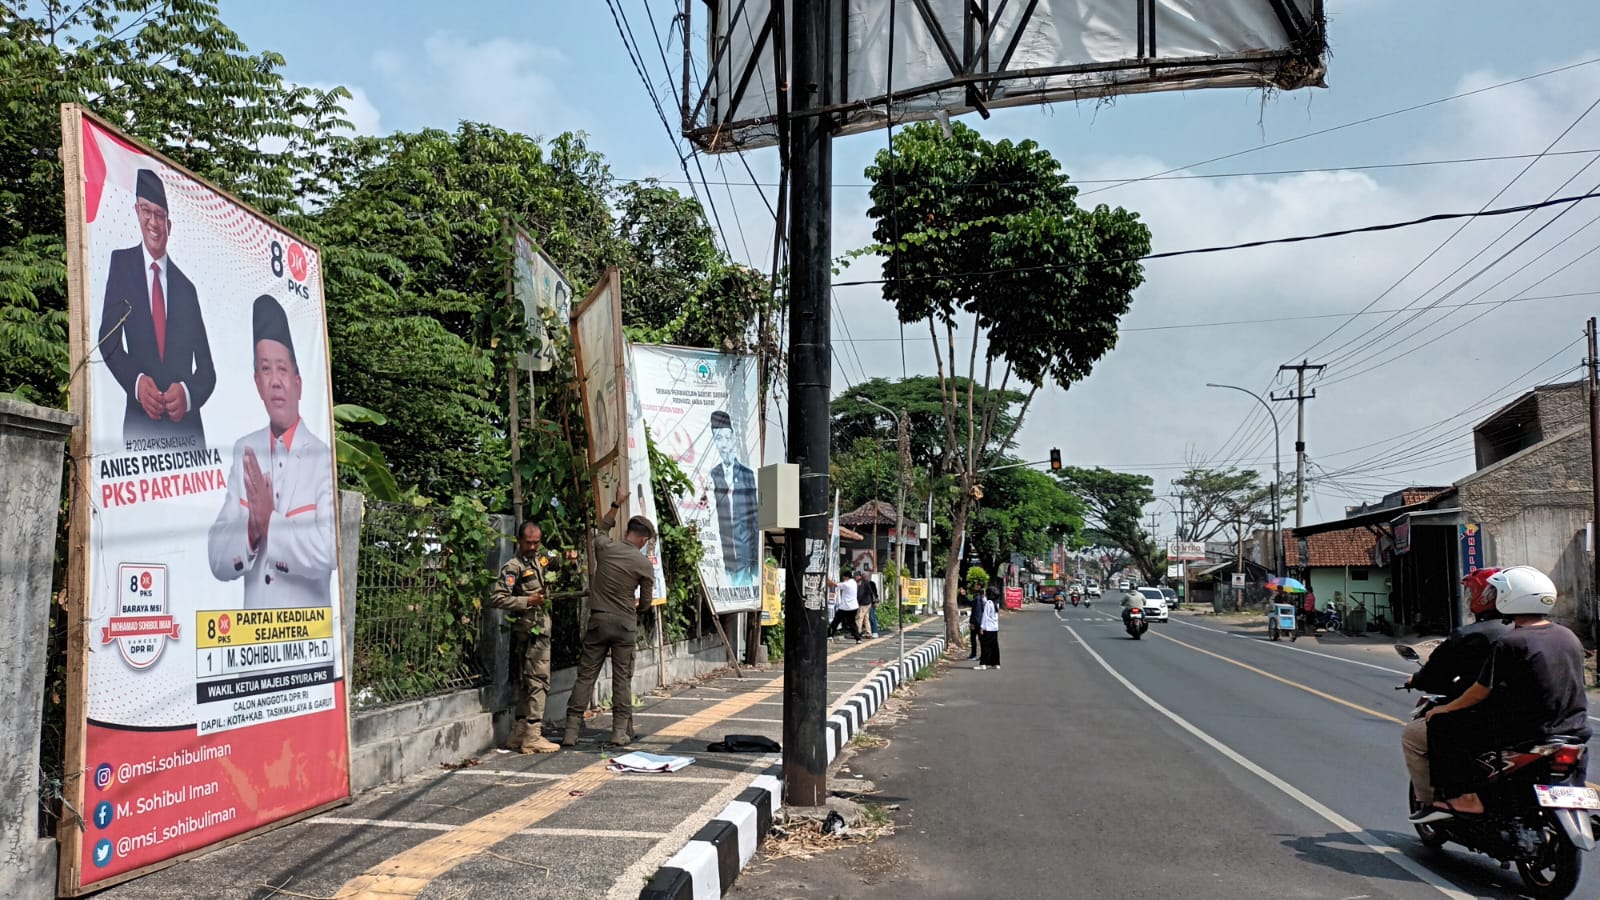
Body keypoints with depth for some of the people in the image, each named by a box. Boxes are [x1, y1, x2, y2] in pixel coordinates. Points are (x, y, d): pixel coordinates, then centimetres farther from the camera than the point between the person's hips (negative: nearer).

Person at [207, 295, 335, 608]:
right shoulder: (244, 451, 8)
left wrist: (270, 523, -16)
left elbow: (327, 553, -14)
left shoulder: (324, 457, -5)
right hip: (252, 623, 3)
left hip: (306, 621, -3)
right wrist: (251, 530, -11)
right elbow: (217, 560, 5)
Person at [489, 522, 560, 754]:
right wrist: (527, 601, -22)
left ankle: (518, 734, 19)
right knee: (538, 681, -10)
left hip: (541, 628, 9)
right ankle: (532, 737, -8)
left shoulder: (539, 559, 15)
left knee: (527, 682, 12)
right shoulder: (513, 567, -10)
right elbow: (497, 598, -18)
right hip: (532, 630, -9)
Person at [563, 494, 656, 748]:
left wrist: (616, 505, 33)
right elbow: (645, 601, 6)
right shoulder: (644, 564, -4)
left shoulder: (605, 546, 0)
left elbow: (602, 530, 26)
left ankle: (571, 731, 3)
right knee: (622, 677, 6)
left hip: (599, 620, 2)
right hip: (625, 624, -2)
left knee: (586, 675, 4)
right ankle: (620, 731, 7)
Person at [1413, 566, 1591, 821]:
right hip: (1575, 731, 8)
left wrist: (1446, 708, 7)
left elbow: (1481, 692, -9)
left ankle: (1463, 798, 0)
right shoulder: (1570, 637, 7)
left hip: (1527, 732, -8)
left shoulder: (1510, 644, -15)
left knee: (1441, 724, 2)